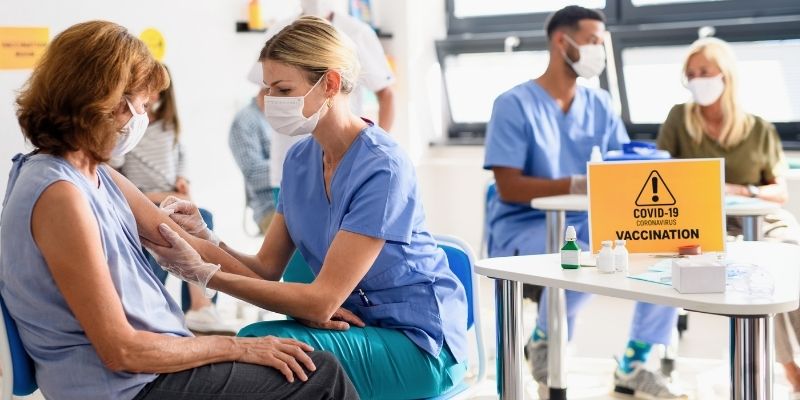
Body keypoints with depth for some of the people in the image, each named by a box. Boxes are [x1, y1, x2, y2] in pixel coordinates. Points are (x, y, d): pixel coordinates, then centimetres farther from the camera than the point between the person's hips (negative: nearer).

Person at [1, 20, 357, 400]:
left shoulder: (96, 174, 7)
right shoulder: (62, 195, -23)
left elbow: (187, 245, 11)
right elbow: (121, 351, -22)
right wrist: (237, 347, -13)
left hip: (145, 365, 10)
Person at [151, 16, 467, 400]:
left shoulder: (382, 168, -22)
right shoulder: (299, 159, 3)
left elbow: (322, 300, -24)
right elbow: (268, 267, 3)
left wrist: (204, 273, -26)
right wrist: (204, 237, -15)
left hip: (418, 339, -7)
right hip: (356, 324, 7)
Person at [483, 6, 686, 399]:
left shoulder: (600, 105, 8)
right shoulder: (515, 104, -10)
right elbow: (509, 188, -16)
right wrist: (577, 185, -29)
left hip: (587, 223, 6)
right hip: (524, 228, -6)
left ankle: (633, 366, 1)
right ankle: (544, 343, -5)